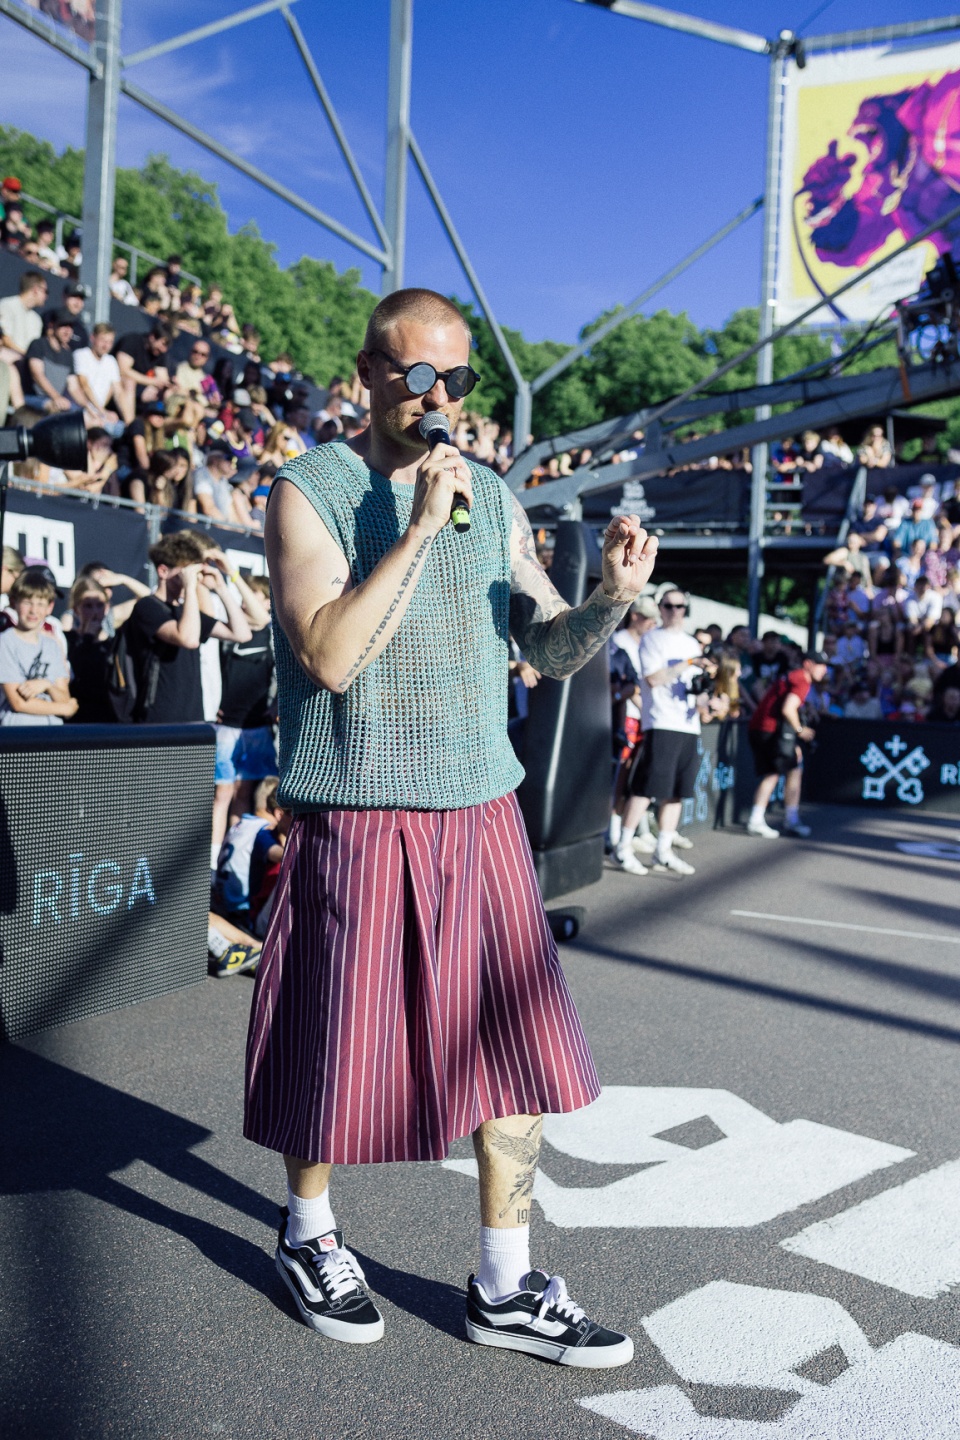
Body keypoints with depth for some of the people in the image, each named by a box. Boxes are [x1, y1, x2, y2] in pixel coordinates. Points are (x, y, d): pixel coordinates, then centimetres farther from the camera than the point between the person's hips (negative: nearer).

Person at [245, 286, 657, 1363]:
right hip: (356, 821, -5)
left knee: (520, 1049, 6)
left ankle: (505, 1290, 23)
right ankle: (308, 1237, 36)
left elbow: (550, 651, 9)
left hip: (482, 817, 5)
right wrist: (420, 527, -20)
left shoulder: (493, 499, 11)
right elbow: (330, 655, -18)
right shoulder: (311, 490, -5)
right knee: (336, 1052, 8)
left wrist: (614, 597, -11)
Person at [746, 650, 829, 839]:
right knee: (794, 771, 1)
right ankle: (792, 821, 5)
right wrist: (799, 730, -5)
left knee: (770, 774, 12)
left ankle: (756, 821, 6)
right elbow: (788, 709, -22)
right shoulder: (802, 681, -8)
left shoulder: (791, 677, 22)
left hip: (757, 728, 9)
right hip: (772, 730, -9)